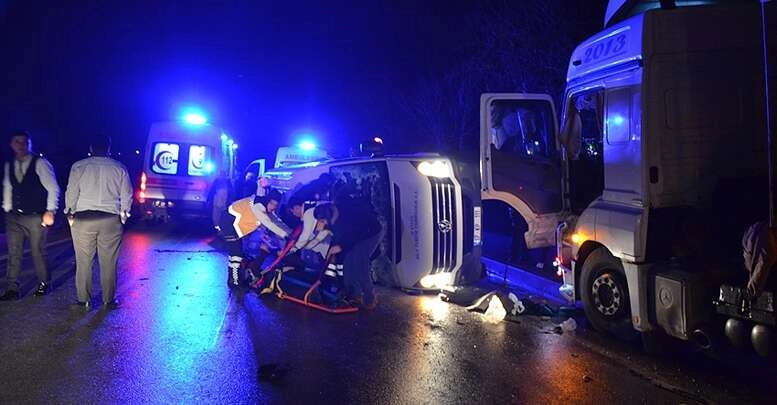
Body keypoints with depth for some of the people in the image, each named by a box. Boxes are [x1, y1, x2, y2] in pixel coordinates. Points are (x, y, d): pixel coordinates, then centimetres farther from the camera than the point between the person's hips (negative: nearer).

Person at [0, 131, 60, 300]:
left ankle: (43, 284, 22)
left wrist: (50, 211, -12)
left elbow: (53, 188, -8)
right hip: (14, 217, 5)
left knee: (38, 252, 4)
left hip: (36, 217, -4)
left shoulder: (40, 163, -7)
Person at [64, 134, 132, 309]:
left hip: (83, 219, 0)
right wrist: (123, 215, 15)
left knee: (83, 262, 9)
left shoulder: (78, 167, -1)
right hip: (111, 220, 0)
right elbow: (127, 195, 3)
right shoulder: (119, 168, 1)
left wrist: (70, 215, 11)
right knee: (109, 263, 7)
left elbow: (71, 193, 0)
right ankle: (108, 300, 13)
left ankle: (84, 300, 15)